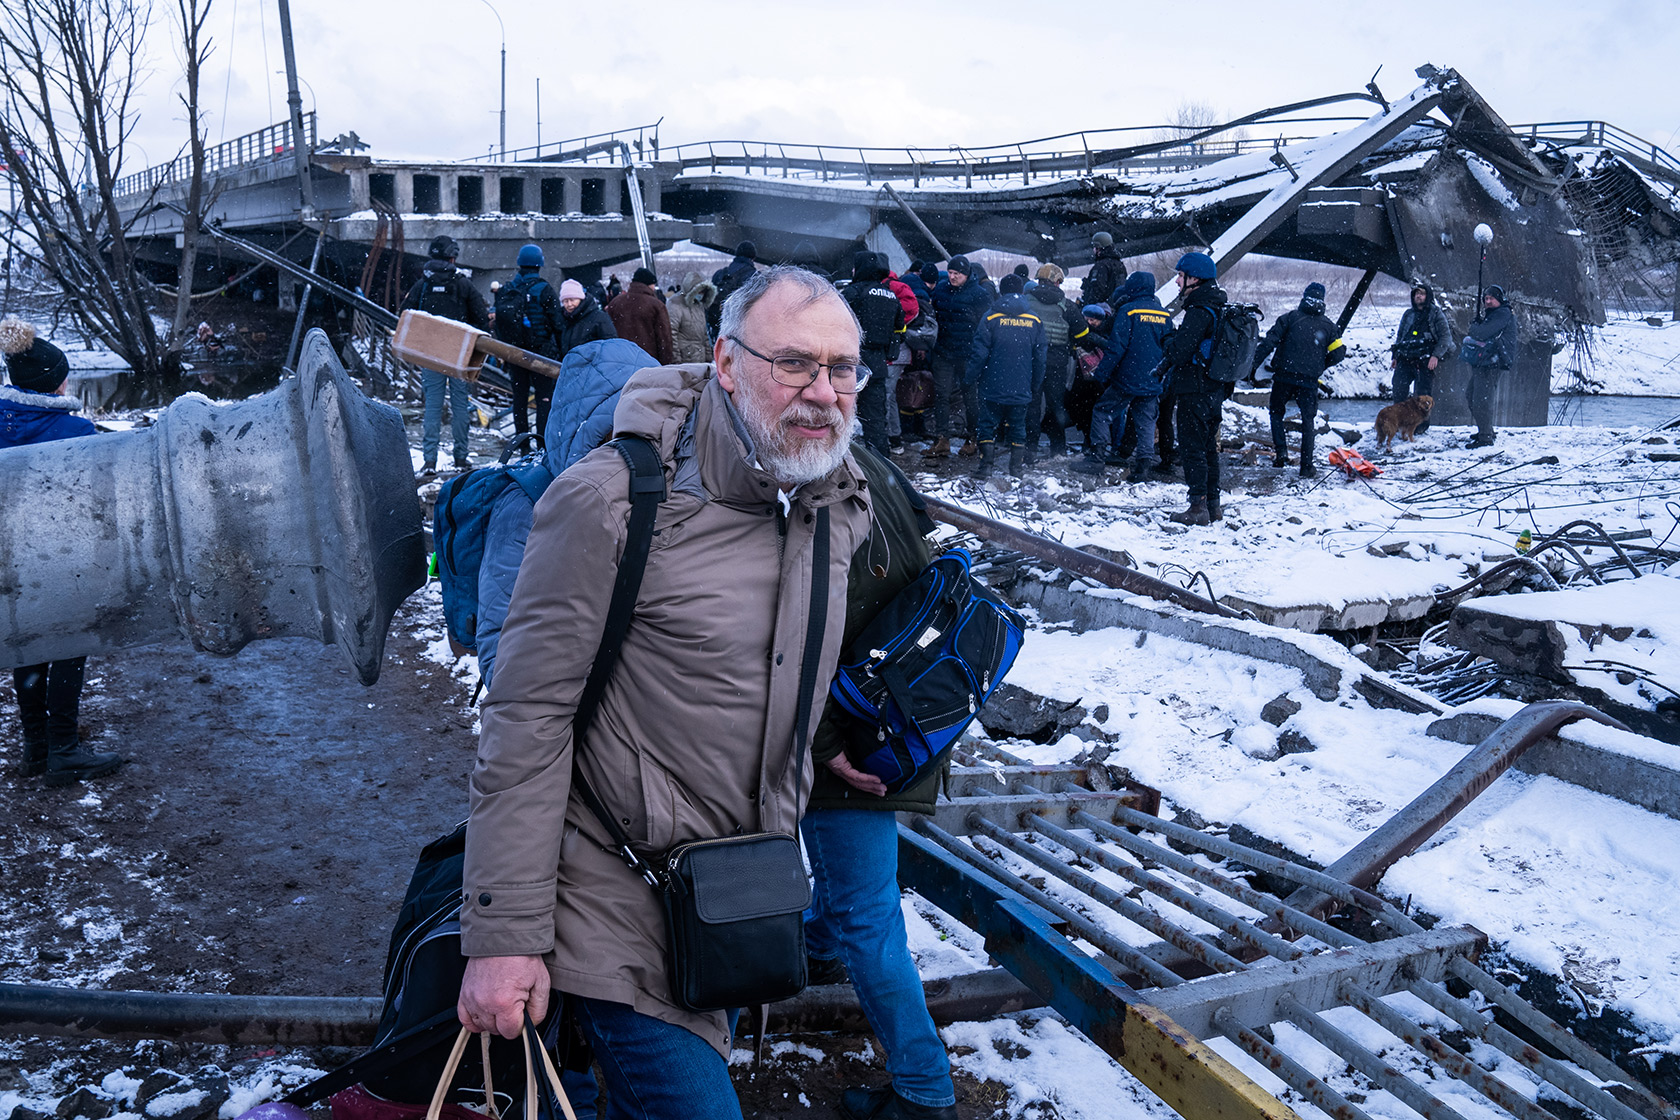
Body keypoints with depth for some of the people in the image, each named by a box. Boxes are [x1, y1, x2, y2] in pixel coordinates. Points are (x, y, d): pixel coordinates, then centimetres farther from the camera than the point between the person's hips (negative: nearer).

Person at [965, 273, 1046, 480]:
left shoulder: (991, 317, -7)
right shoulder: (1035, 321, 2)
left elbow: (980, 352, -8)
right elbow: (1040, 357, 6)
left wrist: (973, 377, 3)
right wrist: (1035, 385, 15)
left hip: (993, 385, -2)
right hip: (1021, 389, 2)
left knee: (989, 424, 7)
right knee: (1018, 426, 11)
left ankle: (985, 466, 6)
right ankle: (1016, 469, 11)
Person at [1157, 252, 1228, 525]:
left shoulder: (1199, 312, -18)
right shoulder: (1221, 307, 13)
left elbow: (1178, 352, -23)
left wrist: (1167, 339, -2)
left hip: (1195, 390, -10)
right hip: (1215, 389, 10)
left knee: (1191, 447, -5)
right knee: (1208, 446, 15)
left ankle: (1198, 506, -4)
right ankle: (1212, 504, 22)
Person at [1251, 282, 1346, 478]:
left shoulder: (1289, 318, 0)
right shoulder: (1329, 326, 5)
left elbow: (1268, 343, -8)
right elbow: (1338, 354, 4)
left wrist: (1253, 365, -7)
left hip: (1284, 377, -1)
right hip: (1309, 381, 1)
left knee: (1276, 413, 18)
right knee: (1308, 421, 10)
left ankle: (1281, 453, 3)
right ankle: (1306, 466, 7)